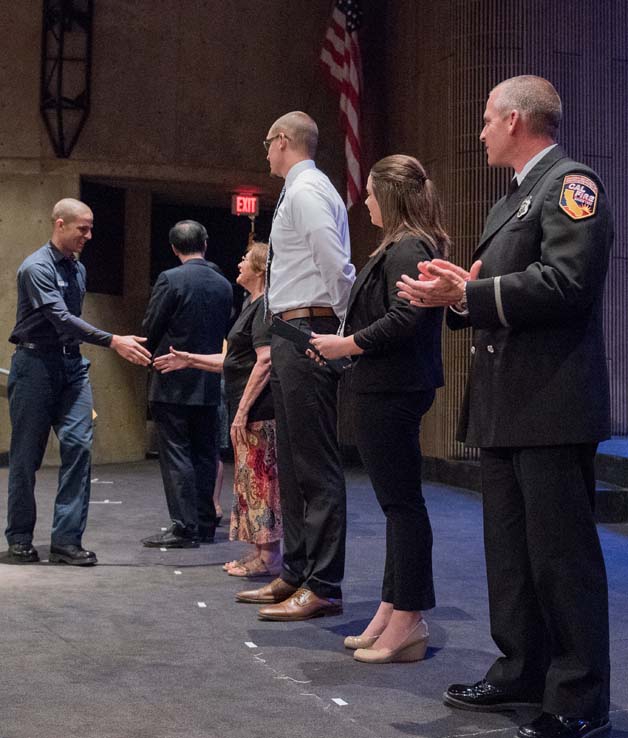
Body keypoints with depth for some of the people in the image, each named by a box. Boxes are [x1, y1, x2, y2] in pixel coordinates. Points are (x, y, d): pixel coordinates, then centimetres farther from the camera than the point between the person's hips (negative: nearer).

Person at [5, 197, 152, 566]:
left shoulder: (78, 269, 12)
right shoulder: (36, 268, -12)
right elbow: (61, 318, -23)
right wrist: (113, 341, -28)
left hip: (72, 364, 6)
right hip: (36, 364, -6)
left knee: (79, 445, -6)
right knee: (26, 454, 2)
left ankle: (67, 539, -2)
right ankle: (20, 539, 15)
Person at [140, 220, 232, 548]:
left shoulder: (170, 279, -11)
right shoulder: (224, 285, 6)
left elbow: (150, 328, -8)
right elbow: (223, 333, 12)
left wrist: (155, 357, 11)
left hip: (174, 383, -6)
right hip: (209, 384, 6)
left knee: (175, 454, -2)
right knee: (204, 454, 11)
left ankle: (184, 527, -4)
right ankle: (205, 525, 16)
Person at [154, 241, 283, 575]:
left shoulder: (265, 306, -12)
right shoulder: (254, 305, 19)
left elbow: (265, 362, -21)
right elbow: (236, 361, 24)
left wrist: (243, 409, -22)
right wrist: (190, 360, 21)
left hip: (257, 409, -10)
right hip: (249, 409, 10)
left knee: (260, 478, -5)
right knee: (252, 479, 13)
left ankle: (268, 555, 0)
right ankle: (262, 552, 19)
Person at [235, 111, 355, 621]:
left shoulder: (306, 191, -11)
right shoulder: (304, 189, 20)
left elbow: (338, 266, -21)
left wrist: (347, 332, -14)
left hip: (308, 333, -11)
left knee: (316, 464, -8)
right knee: (293, 460, 15)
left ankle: (323, 587, -4)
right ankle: (296, 574, 23)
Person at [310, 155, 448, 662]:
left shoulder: (407, 249, -15)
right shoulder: (407, 246, 17)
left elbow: (404, 319, -25)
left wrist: (347, 345, -15)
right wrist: (347, 344, 14)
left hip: (391, 392, -11)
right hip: (390, 388, 11)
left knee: (401, 501, -6)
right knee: (398, 501, 13)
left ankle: (407, 621, 0)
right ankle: (394, 611, 21)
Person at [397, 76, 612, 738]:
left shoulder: (571, 184, -8)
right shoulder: (511, 202, 22)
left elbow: (564, 281, -22)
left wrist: (466, 293, -17)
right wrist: (455, 292, 2)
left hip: (551, 406, -10)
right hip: (503, 405, 10)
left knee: (561, 554, -4)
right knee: (509, 550, 15)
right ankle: (521, 673, 26)